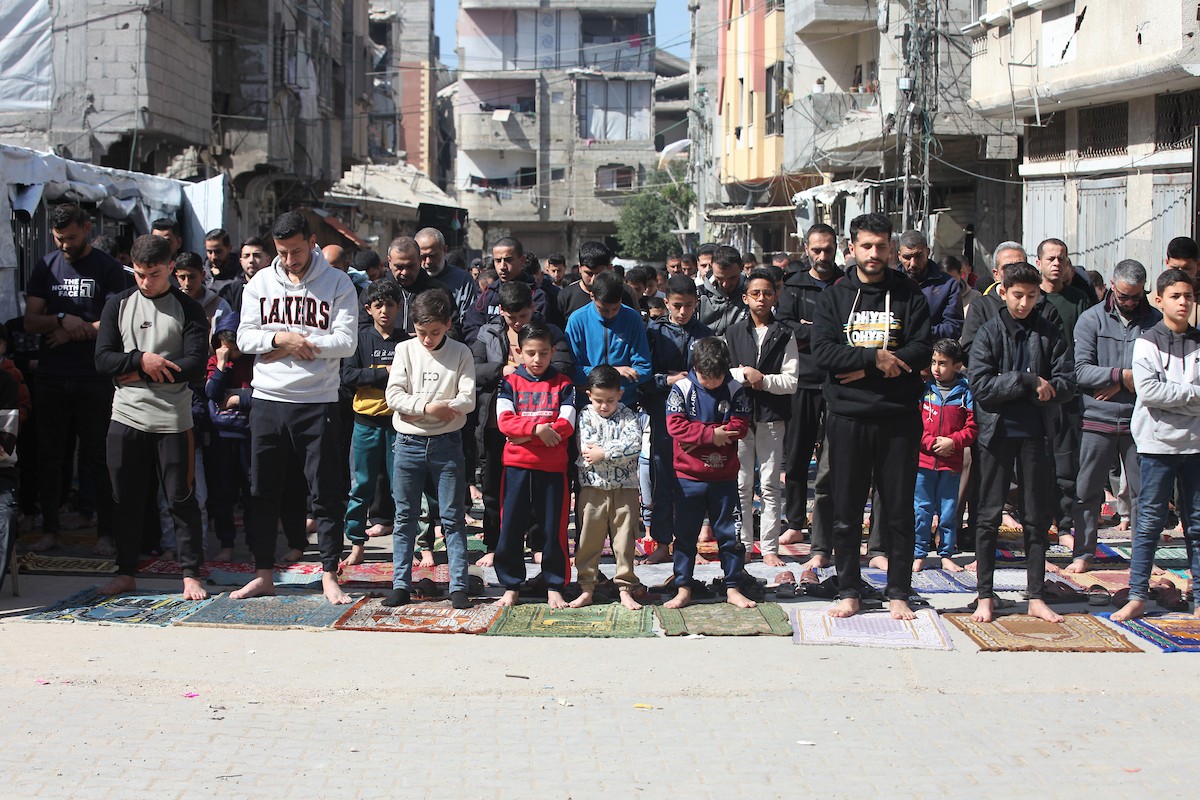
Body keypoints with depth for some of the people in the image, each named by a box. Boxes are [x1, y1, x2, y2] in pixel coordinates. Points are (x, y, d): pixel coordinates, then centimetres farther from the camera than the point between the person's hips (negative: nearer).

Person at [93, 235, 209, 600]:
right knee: (126, 500, 9)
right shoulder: (118, 305, 9)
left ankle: (191, 574, 8)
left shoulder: (188, 309, 0)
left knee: (181, 499, 1)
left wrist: (137, 374, -11)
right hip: (126, 418, 3)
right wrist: (141, 360, -15)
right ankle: (126, 573, 19)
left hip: (173, 419, -3)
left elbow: (195, 366, -10)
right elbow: (102, 360, 1)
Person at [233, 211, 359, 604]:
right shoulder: (260, 282, 8)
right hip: (268, 399, 3)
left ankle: (329, 576, 9)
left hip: (318, 402, -3)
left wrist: (297, 346, -12)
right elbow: (245, 337, 4)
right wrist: (280, 338, -14)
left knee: (327, 494, 0)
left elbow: (346, 342, -10)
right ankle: (263, 575, 19)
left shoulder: (337, 284, -2)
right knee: (262, 492, 9)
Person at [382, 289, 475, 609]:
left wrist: (429, 409, -14)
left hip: (447, 443, -1)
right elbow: (393, 395, -5)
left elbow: (467, 400, -8)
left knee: (453, 518, 2)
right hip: (409, 442, 1)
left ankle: (458, 586, 5)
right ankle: (401, 585, 13)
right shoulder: (405, 349, 3)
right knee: (405, 517, 6)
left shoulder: (460, 353, 0)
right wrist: (429, 407, -18)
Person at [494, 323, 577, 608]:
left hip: (553, 467, -1)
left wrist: (524, 433, -12)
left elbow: (566, 425, -6)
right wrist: (537, 428, -20)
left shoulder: (563, 384, 6)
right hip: (516, 466, 1)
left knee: (554, 530, 2)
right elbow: (504, 421, -6)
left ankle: (554, 587, 15)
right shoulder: (510, 382, 7)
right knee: (510, 528, 2)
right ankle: (511, 587, 15)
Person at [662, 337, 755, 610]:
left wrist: (699, 436, -16)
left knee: (730, 534, 6)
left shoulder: (735, 391, -1)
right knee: (685, 534, 7)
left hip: (724, 476, 1)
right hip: (688, 477, 0)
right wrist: (711, 435, -20)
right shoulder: (681, 388, -4)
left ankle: (733, 588, 15)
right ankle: (683, 589, 15)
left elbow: (740, 426, -11)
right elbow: (675, 425, -13)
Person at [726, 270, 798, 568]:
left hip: (772, 418, -1)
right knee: (741, 484, 5)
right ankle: (743, 545, 12)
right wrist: (745, 374, -11)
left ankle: (770, 548, 5)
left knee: (770, 486, 1)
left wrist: (763, 379, -11)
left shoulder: (785, 336, 4)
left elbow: (792, 381, -2)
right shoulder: (733, 334, 9)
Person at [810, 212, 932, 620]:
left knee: (898, 510, 4)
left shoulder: (909, 295, 6)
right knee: (846, 511, 5)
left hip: (899, 417, 0)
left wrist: (864, 368, -12)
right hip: (846, 417, 1)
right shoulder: (834, 296, 7)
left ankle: (899, 594, 14)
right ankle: (849, 592, 16)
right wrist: (875, 358, -16)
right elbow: (822, 351, -6)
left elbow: (922, 352, -6)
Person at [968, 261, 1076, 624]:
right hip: (996, 433, -2)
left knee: (1037, 518, 7)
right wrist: (1028, 382, -15)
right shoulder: (989, 333, 1)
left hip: (1036, 434, 2)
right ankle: (985, 596, 9)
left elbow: (1067, 384, -1)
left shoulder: (1050, 334, 6)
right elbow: (980, 384, -10)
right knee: (989, 516, 3)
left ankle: (1035, 596, 14)